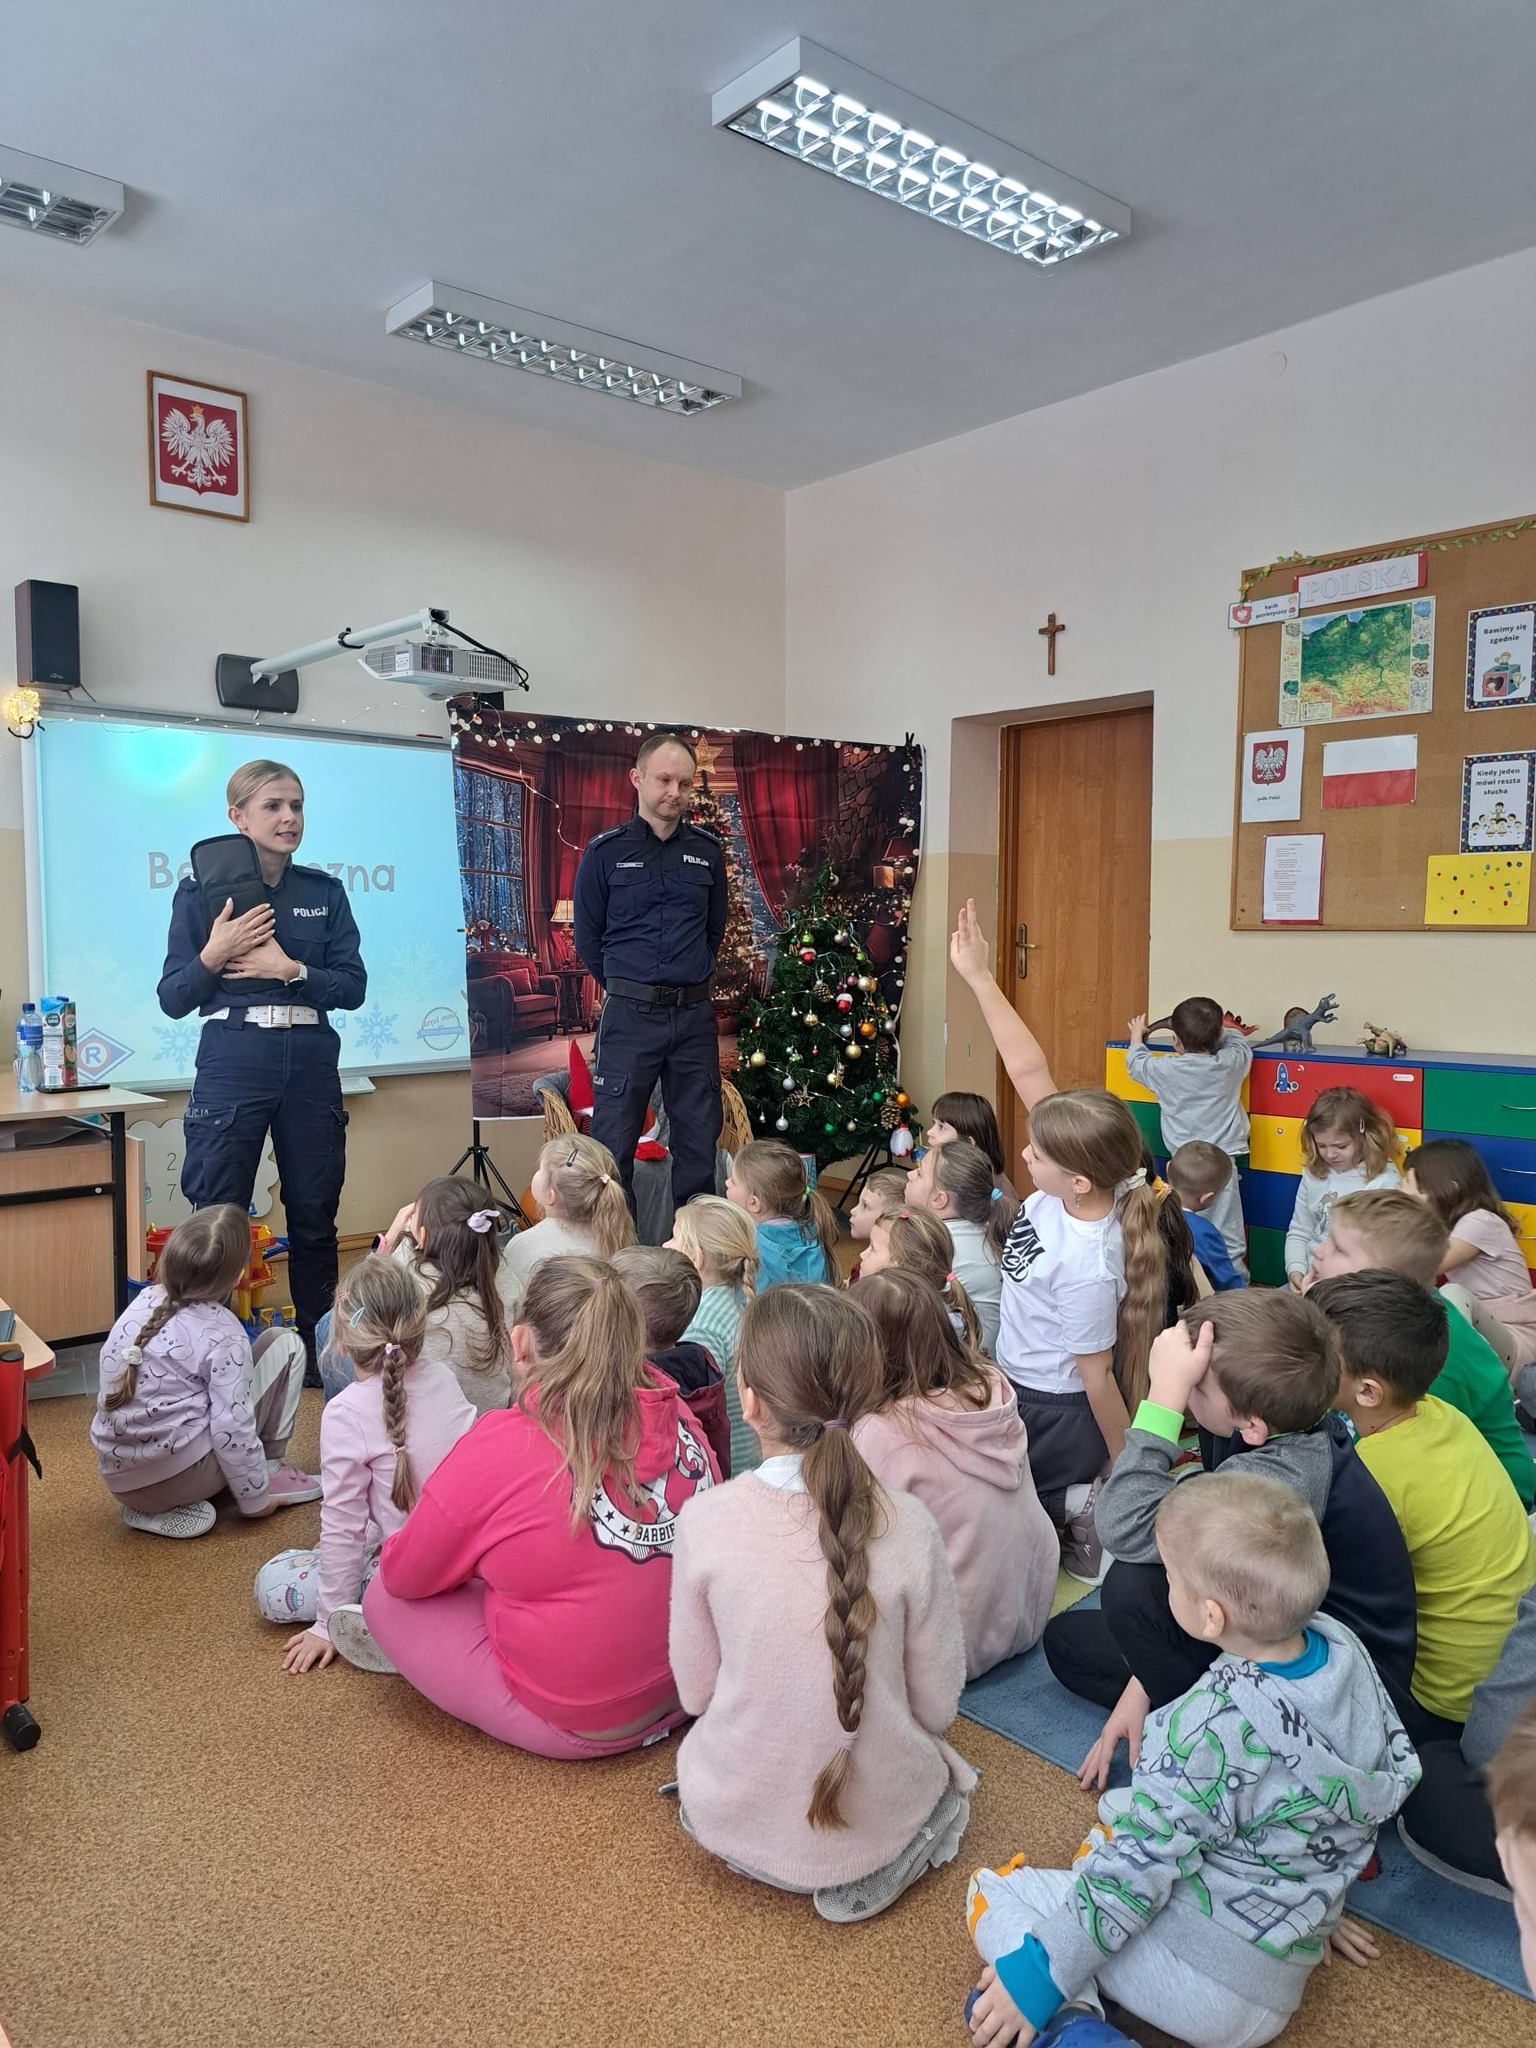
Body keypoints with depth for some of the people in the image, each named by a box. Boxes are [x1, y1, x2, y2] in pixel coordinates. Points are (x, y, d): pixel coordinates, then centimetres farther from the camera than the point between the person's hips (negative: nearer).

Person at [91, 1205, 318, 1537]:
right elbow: (233, 1431, -18)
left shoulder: (142, 1302, 2)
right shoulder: (222, 1335, -16)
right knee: (285, 1344, 3)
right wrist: (255, 1499, -3)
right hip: (178, 1477, -7)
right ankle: (269, 1474, 10)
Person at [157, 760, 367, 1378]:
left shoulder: (324, 892, 7)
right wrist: (212, 955, -17)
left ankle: (318, 1351, 22)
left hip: (311, 1065, 2)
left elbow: (353, 987, 2)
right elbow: (173, 999, 0)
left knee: (315, 1217, 9)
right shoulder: (201, 891, 2)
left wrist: (290, 968, -13)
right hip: (231, 1065, -2)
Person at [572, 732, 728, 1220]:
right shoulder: (605, 852, -1)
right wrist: (626, 991, 10)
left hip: (694, 1014, 3)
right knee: (614, 1142, -2)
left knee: (699, 1139, 8)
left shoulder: (707, 851, 8)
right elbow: (587, 940, 6)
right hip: (629, 1015, -3)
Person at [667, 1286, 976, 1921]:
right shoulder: (907, 1525, -21)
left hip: (733, 1819, 2)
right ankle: (881, 1864, 10)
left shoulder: (704, 1521, -21)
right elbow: (937, 1704, -8)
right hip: (878, 1820, -1)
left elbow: (695, 1692, -7)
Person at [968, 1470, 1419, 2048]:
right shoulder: (1344, 1646, -9)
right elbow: (1398, 1768, 8)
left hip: (1201, 1986, -8)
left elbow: (1139, 1870, -23)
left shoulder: (1212, 1728, -29)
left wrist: (1041, 1977, -11)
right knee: (1105, 1838, 29)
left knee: (991, 1891, 6)